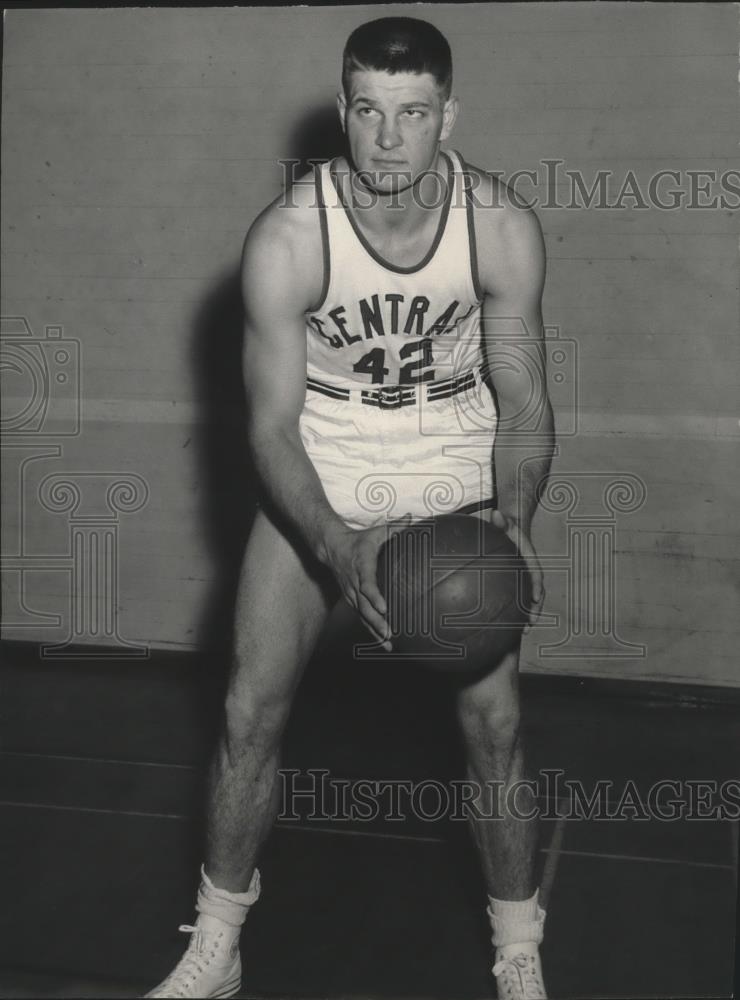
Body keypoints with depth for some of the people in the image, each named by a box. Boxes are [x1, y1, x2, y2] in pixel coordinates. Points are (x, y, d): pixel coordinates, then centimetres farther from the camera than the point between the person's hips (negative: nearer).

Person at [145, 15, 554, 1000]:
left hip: (458, 466, 1)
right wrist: (339, 548, -35)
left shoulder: (503, 228, -17)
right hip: (318, 470, 0)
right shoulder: (285, 237, -22)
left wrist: (512, 518, -28)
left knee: (494, 719, -6)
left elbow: (524, 402, -8)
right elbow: (272, 423, -18)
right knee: (251, 707, -4)